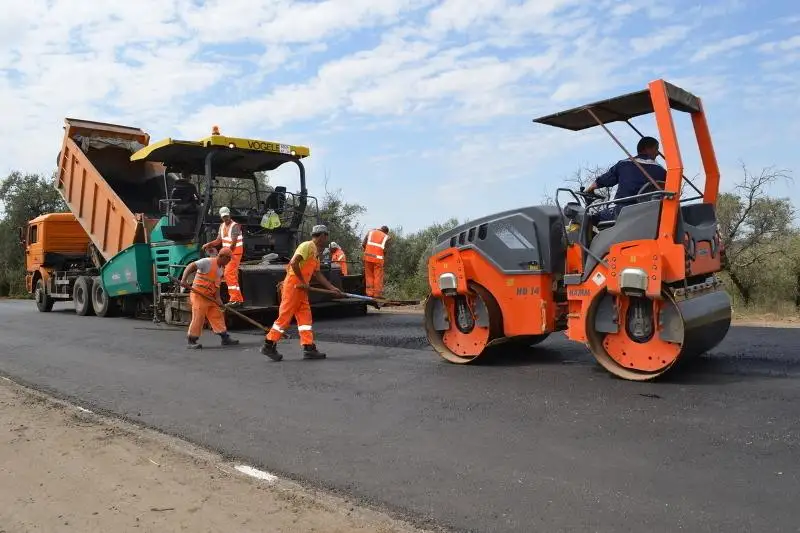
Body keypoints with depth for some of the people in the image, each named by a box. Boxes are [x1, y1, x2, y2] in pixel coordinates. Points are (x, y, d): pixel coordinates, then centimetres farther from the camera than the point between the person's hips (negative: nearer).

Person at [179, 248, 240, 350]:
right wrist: (184, 279, -31)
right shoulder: (207, 262, -12)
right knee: (198, 317, -6)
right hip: (199, 294, -9)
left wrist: (218, 298, -4)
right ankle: (191, 341, 4)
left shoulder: (220, 269, 14)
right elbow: (191, 266, -19)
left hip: (210, 297, 9)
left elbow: (216, 285, 11)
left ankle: (225, 338, 15)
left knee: (217, 316, 9)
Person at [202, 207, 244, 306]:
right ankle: (238, 298, 17)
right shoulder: (222, 226, 12)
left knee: (229, 274, -16)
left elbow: (233, 243, -21)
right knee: (233, 275, 10)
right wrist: (208, 244, 0)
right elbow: (218, 240, 14)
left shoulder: (235, 226, -14)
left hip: (235, 251, -9)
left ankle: (235, 299, -16)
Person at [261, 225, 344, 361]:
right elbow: (294, 263, -22)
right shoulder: (307, 245, -11)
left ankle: (309, 348, 8)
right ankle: (269, 345, 4)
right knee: (285, 316, -5)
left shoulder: (316, 252, 19)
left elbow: (317, 274, 20)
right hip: (293, 284, -10)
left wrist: (332, 288, 16)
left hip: (301, 288, 10)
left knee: (305, 317, 6)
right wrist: (302, 282, -16)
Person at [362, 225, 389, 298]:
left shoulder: (371, 232, 16)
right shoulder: (386, 237, 10)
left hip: (368, 257, 3)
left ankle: (369, 293, 9)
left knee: (369, 276, 10)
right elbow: (385, 250, 0)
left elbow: (363, 244, 10)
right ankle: (377, 294, 3)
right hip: (378, 258, -3)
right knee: (378, 277, 2)